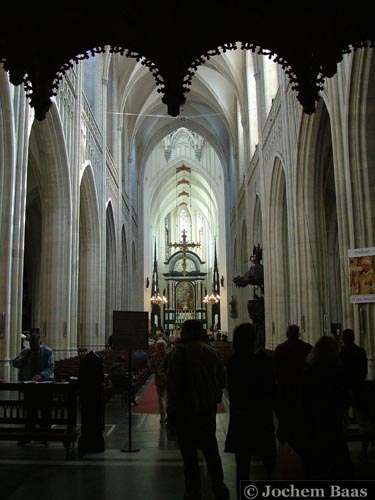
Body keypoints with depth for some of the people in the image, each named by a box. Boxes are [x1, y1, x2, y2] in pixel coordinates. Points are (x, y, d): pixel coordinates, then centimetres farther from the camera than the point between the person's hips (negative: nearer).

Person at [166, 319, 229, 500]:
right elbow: (222, 379, 7)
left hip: (186, 409, -5)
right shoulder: (212, 351, 0)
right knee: (210, 448, 18)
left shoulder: (178, 353, -16)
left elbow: (173, 385, -17)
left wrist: (171, 411, -8)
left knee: (189, 452, 7)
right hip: (209, 408, 5)